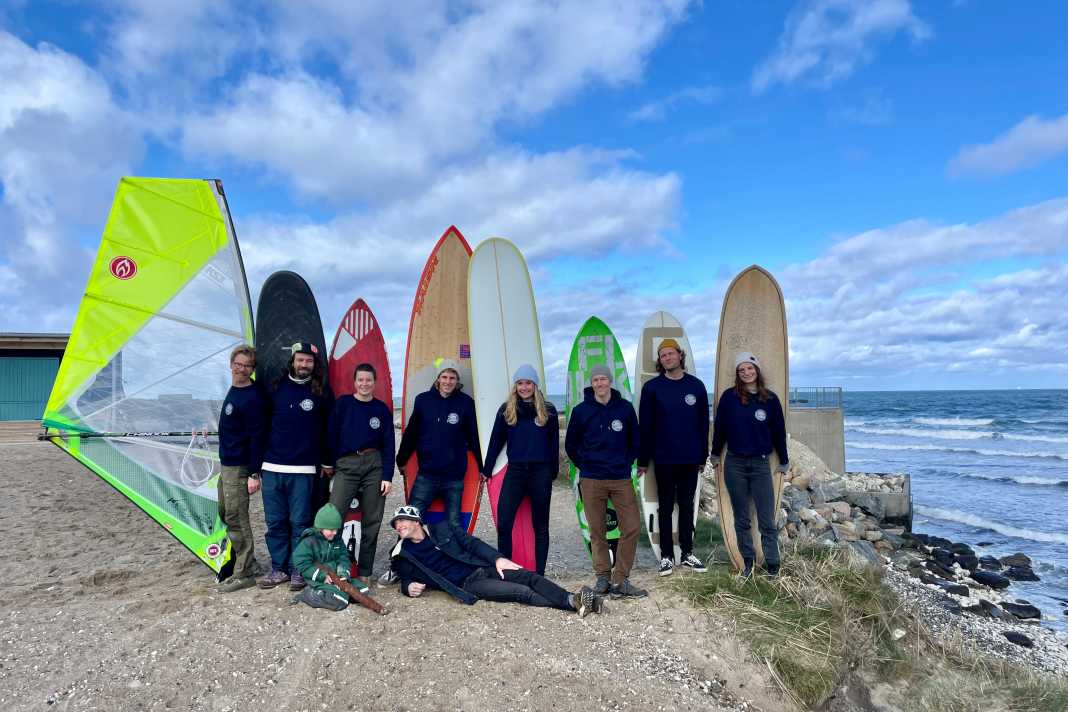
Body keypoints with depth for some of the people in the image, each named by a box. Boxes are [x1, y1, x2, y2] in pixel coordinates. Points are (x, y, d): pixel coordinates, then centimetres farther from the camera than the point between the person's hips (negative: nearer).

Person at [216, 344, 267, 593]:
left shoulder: (252, 398, -19)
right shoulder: (233, 390, 10)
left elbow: (256, 437, -20)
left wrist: (254, 473, -21)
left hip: (239, 467, -10)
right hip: (226, 463, 10)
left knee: (236, 518, -6)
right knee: (225, 513, 18)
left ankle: (243, 574, 2)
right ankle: (243, 556, 32)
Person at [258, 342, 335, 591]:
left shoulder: (322, 391, 1)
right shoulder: (277, 387, 7)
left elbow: (330, 428, 4)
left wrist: (327, 462, 5)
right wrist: (259, 458, 11)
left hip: (303, 470, -3)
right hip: (272, 467, 3)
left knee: (299, 522, 1)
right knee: (275, 522, 7)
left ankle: (298, 570, 12)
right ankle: (279, 569, 19)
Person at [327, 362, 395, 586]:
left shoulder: (382, 409, 7)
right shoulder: (343, 403, 4)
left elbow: (388, 444, 6)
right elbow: (332, 436, 4)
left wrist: (388, 476, -1)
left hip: (375, 466, 1)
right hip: (346, 465, -1)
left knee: (372, 522, 4)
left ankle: (364, 573, 16)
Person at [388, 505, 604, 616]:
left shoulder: (442, 528, 11)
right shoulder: (403, 554, 8)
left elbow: (472, 543, 7)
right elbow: (406, 578, 15)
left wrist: (497, 558, -8)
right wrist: (409, 587, -11)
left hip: (482, 568, 4)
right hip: (466, 584, -3)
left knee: (530, 577, -18)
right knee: (522, 592, -23)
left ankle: (573, 599, -26)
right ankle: (573, 603, -32)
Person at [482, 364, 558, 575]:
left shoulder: (548, 410, 3)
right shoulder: (506, 410, 5)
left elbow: (554, 444, 7)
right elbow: (496, 441, 8)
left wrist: (553, 471, 6)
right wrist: (486, 470, 9)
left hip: (541, 472, 0)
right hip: (515, 471, 1)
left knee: (540, 525, 8)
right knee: (503, 522, -7)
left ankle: (540, 573, 18)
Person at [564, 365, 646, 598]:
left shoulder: (625, 408, 3)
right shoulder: (580, 411, 0)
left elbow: (635, 441, 15)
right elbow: (570, 444, 10)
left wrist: (626, 463, 11)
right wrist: (585, 465, 8)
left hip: (621, 479, 1)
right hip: (591, 481, -1)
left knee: (632, 527, -5)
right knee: (597, 531, 5)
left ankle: (620, 580, 6)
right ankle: (602, 577, 19)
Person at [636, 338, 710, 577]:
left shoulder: (696, 385, 3)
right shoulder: (652, 387, -4)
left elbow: (703, 423, 7)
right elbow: (645, 426, -3)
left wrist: (703, 456, 6)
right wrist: (643, 460, -4)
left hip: (690, 459, 2)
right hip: (664, 459, -2)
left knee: (687, 505, 12)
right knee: (665, 507, 7)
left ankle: (687, 554, 23)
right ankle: (666, 556, 16)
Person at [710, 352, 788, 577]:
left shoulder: (770, 399, 0)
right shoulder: (729, 396, -3)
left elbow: (779, 431, 7)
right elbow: (719, 427, 5)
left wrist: (783, 461, 12)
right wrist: (715, 454, 11)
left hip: (760, 465, 0)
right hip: (734, 465, 0)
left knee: (767, 520, -1)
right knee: (741, 519, 10)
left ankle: (772, 565, 10)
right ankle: (748, 562, 21)